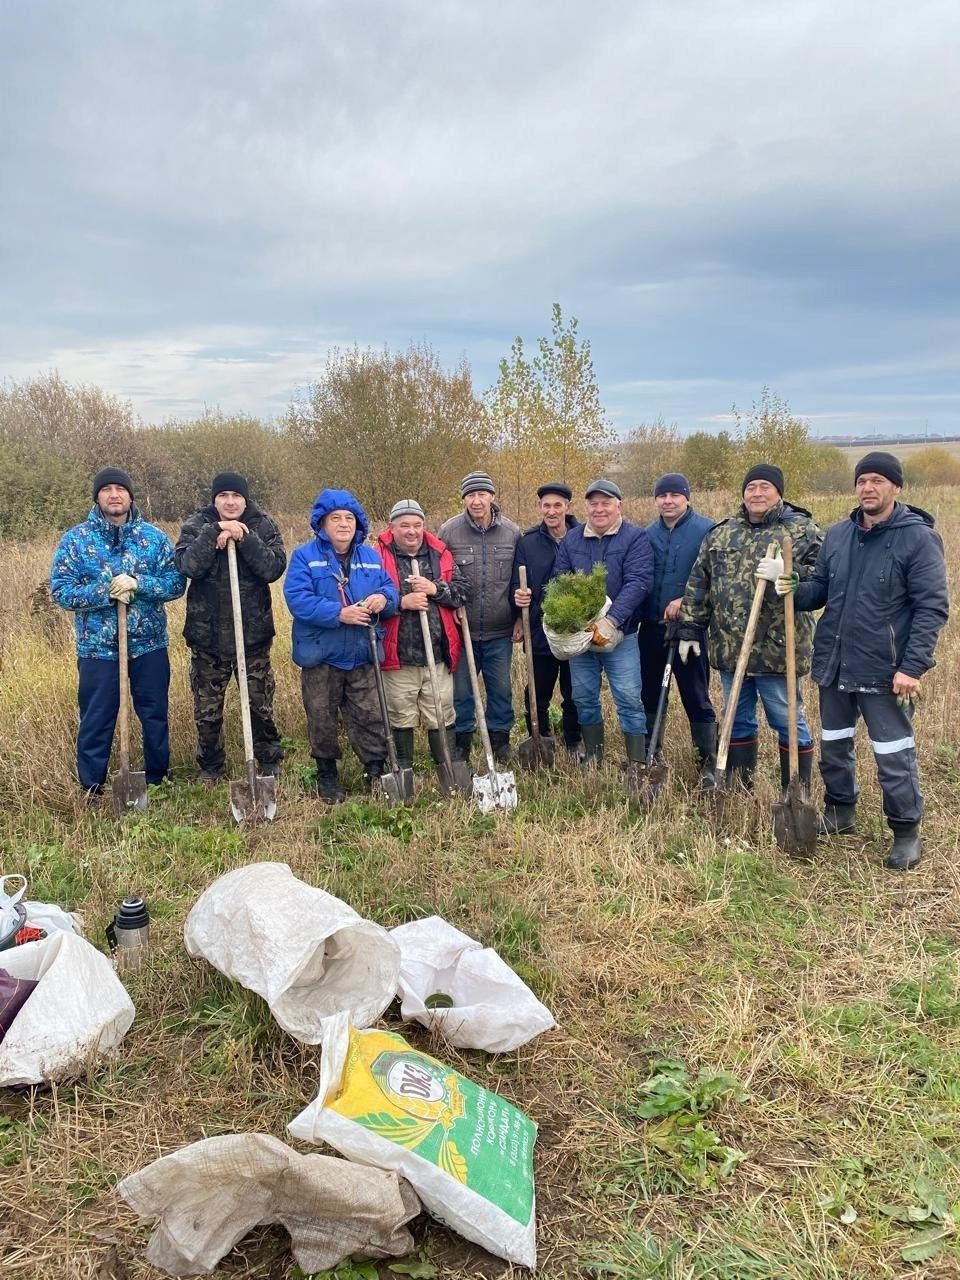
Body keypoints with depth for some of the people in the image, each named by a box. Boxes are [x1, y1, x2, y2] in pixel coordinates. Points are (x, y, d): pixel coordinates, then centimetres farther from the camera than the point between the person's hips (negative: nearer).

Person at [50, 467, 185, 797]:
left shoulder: (154, 537, 1)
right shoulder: (75, 539, -3)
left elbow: (177, 582, -4)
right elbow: (60, 590, -7)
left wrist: (138, 584, -20)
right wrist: (105, 592, -21)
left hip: (149, 646, 2)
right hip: (98, 649, -1)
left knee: (155, 716, 13)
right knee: (97, 721, 8)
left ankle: (157, 780, 31)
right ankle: (91, 790, 22)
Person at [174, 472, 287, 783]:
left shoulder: (262, 526, -1)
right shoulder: (197, 525, -1)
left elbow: (275, 568, -14)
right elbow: (187, 565, -17)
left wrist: (244, 538, -22)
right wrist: (215, 532, -25)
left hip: (253, 633, -1)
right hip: (207, 634, 1)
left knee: (261, 705, 9)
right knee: (207, 710, 11)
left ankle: (270, 763, 28)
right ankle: (210, 767, 29)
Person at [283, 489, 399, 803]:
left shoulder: (371, 557, 8)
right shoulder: (305, 556, -7)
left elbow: (391, 590, 7)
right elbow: (297, 599, -18)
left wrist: (384, 599, -18)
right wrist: (339, 613, -26)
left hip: (361, 657, 3)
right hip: (320, 656, -2)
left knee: (371, 718, 5)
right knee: (322, 720, 10)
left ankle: (377, 772, 17)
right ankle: (327, 775, 27)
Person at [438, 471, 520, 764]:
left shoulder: (512, 532, 0)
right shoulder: (448, 531, -5)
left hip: (500, 631, 1)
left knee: (501, 688, 12)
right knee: (461, 690, 8)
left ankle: (500, 739, 29)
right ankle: (461, 742, 24)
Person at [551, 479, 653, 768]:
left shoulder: (635, 537, -4)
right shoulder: (571, 539, 8)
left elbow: (638, 582, -15)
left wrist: (611, 621, -25)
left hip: (619, 633, -4)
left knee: (629, 698, -5)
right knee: (584, 697, 11)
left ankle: (637, 763, 3)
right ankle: (592, 756, 25)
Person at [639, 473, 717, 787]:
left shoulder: (706, 530, -7)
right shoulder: (648, 534, 10)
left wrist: (685, 600, -21)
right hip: (651, 627, 5)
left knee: (696, 697, -1)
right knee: (649, 693, 14)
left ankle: (708, 764, 10)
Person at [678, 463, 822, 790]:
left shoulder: (802, 530, -2)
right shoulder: (721, 533, 12)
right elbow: (698, 585, 14)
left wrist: (787, 574, -25)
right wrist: (690, 629, 10)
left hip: (776, 648, -5)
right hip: (730, 648, 5)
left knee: (788, 721, 5)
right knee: (737, 720, 15)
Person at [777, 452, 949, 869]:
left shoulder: (918, 537, -10)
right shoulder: (837, 534, 6)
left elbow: (932, 607, -13)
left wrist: (913, 666, -20)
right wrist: (795, 590, -10)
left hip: (884, 671, -6)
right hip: (833, 664, 6)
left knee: (894, 756, 3)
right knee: (833, 745, 19)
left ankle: (906, 832, 21)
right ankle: (840, 812, 38)